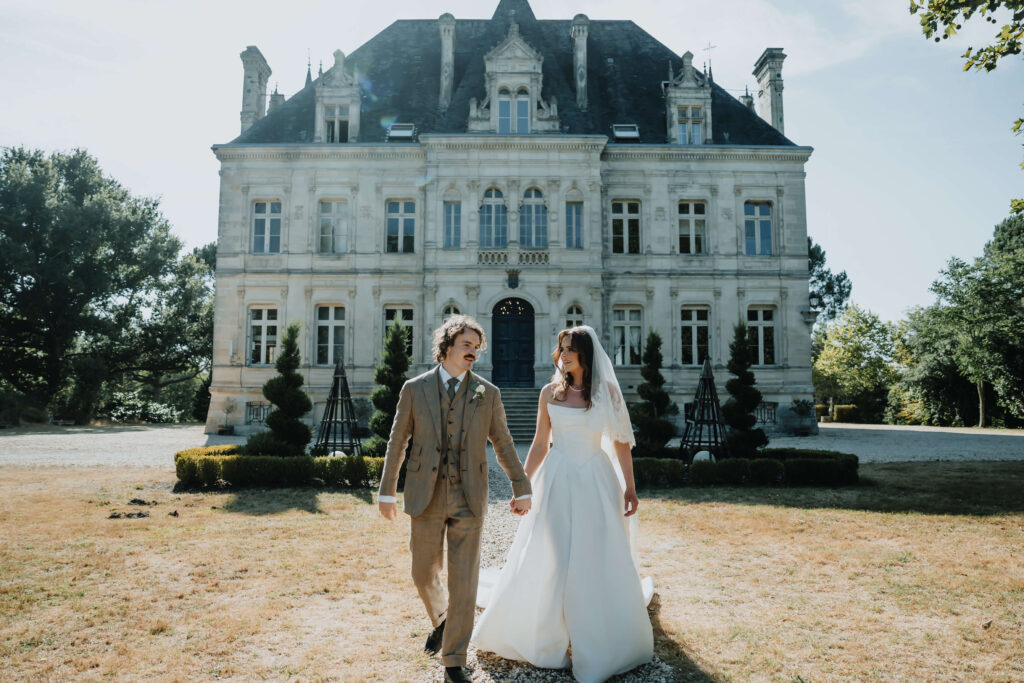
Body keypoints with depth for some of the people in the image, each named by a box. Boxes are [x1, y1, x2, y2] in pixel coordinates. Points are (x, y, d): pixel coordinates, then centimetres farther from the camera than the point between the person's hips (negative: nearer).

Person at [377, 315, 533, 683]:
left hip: (468, 500, 0)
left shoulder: (488, 393, 2)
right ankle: (441, 619, 48)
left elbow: (503, 444, 9)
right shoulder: (415, 389, 1)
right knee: (424, 574, 15)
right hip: (426, 497, 1)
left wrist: (522, 488, 7)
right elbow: (397, 442, 6)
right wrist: (387, 491, 6)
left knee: (464, 583, 1)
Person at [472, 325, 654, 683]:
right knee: (547, 563, 5)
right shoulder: (551, 392, 3)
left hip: (597, 482, -1)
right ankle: (543, 640, 26)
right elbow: (539, 444, 7)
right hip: (557, 481, 1)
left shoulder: (607, 391, 0)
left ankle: (604, 645, 24)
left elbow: (621, 442, 2)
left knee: (601, 565, 4)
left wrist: (629, 487, -1)